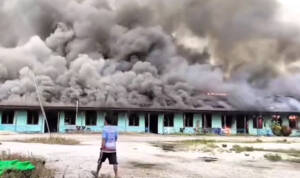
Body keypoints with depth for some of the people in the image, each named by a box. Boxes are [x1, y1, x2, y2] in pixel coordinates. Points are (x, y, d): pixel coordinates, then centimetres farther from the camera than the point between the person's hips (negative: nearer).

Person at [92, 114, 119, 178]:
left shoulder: (105, 128, -11)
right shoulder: (115, 128, 4)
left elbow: (103, 139, -15)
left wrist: (102, 148, -12)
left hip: (105, 149, -3)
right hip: (113, 149, 3)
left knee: (100, 161, 16)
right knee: (114, 163, 0)